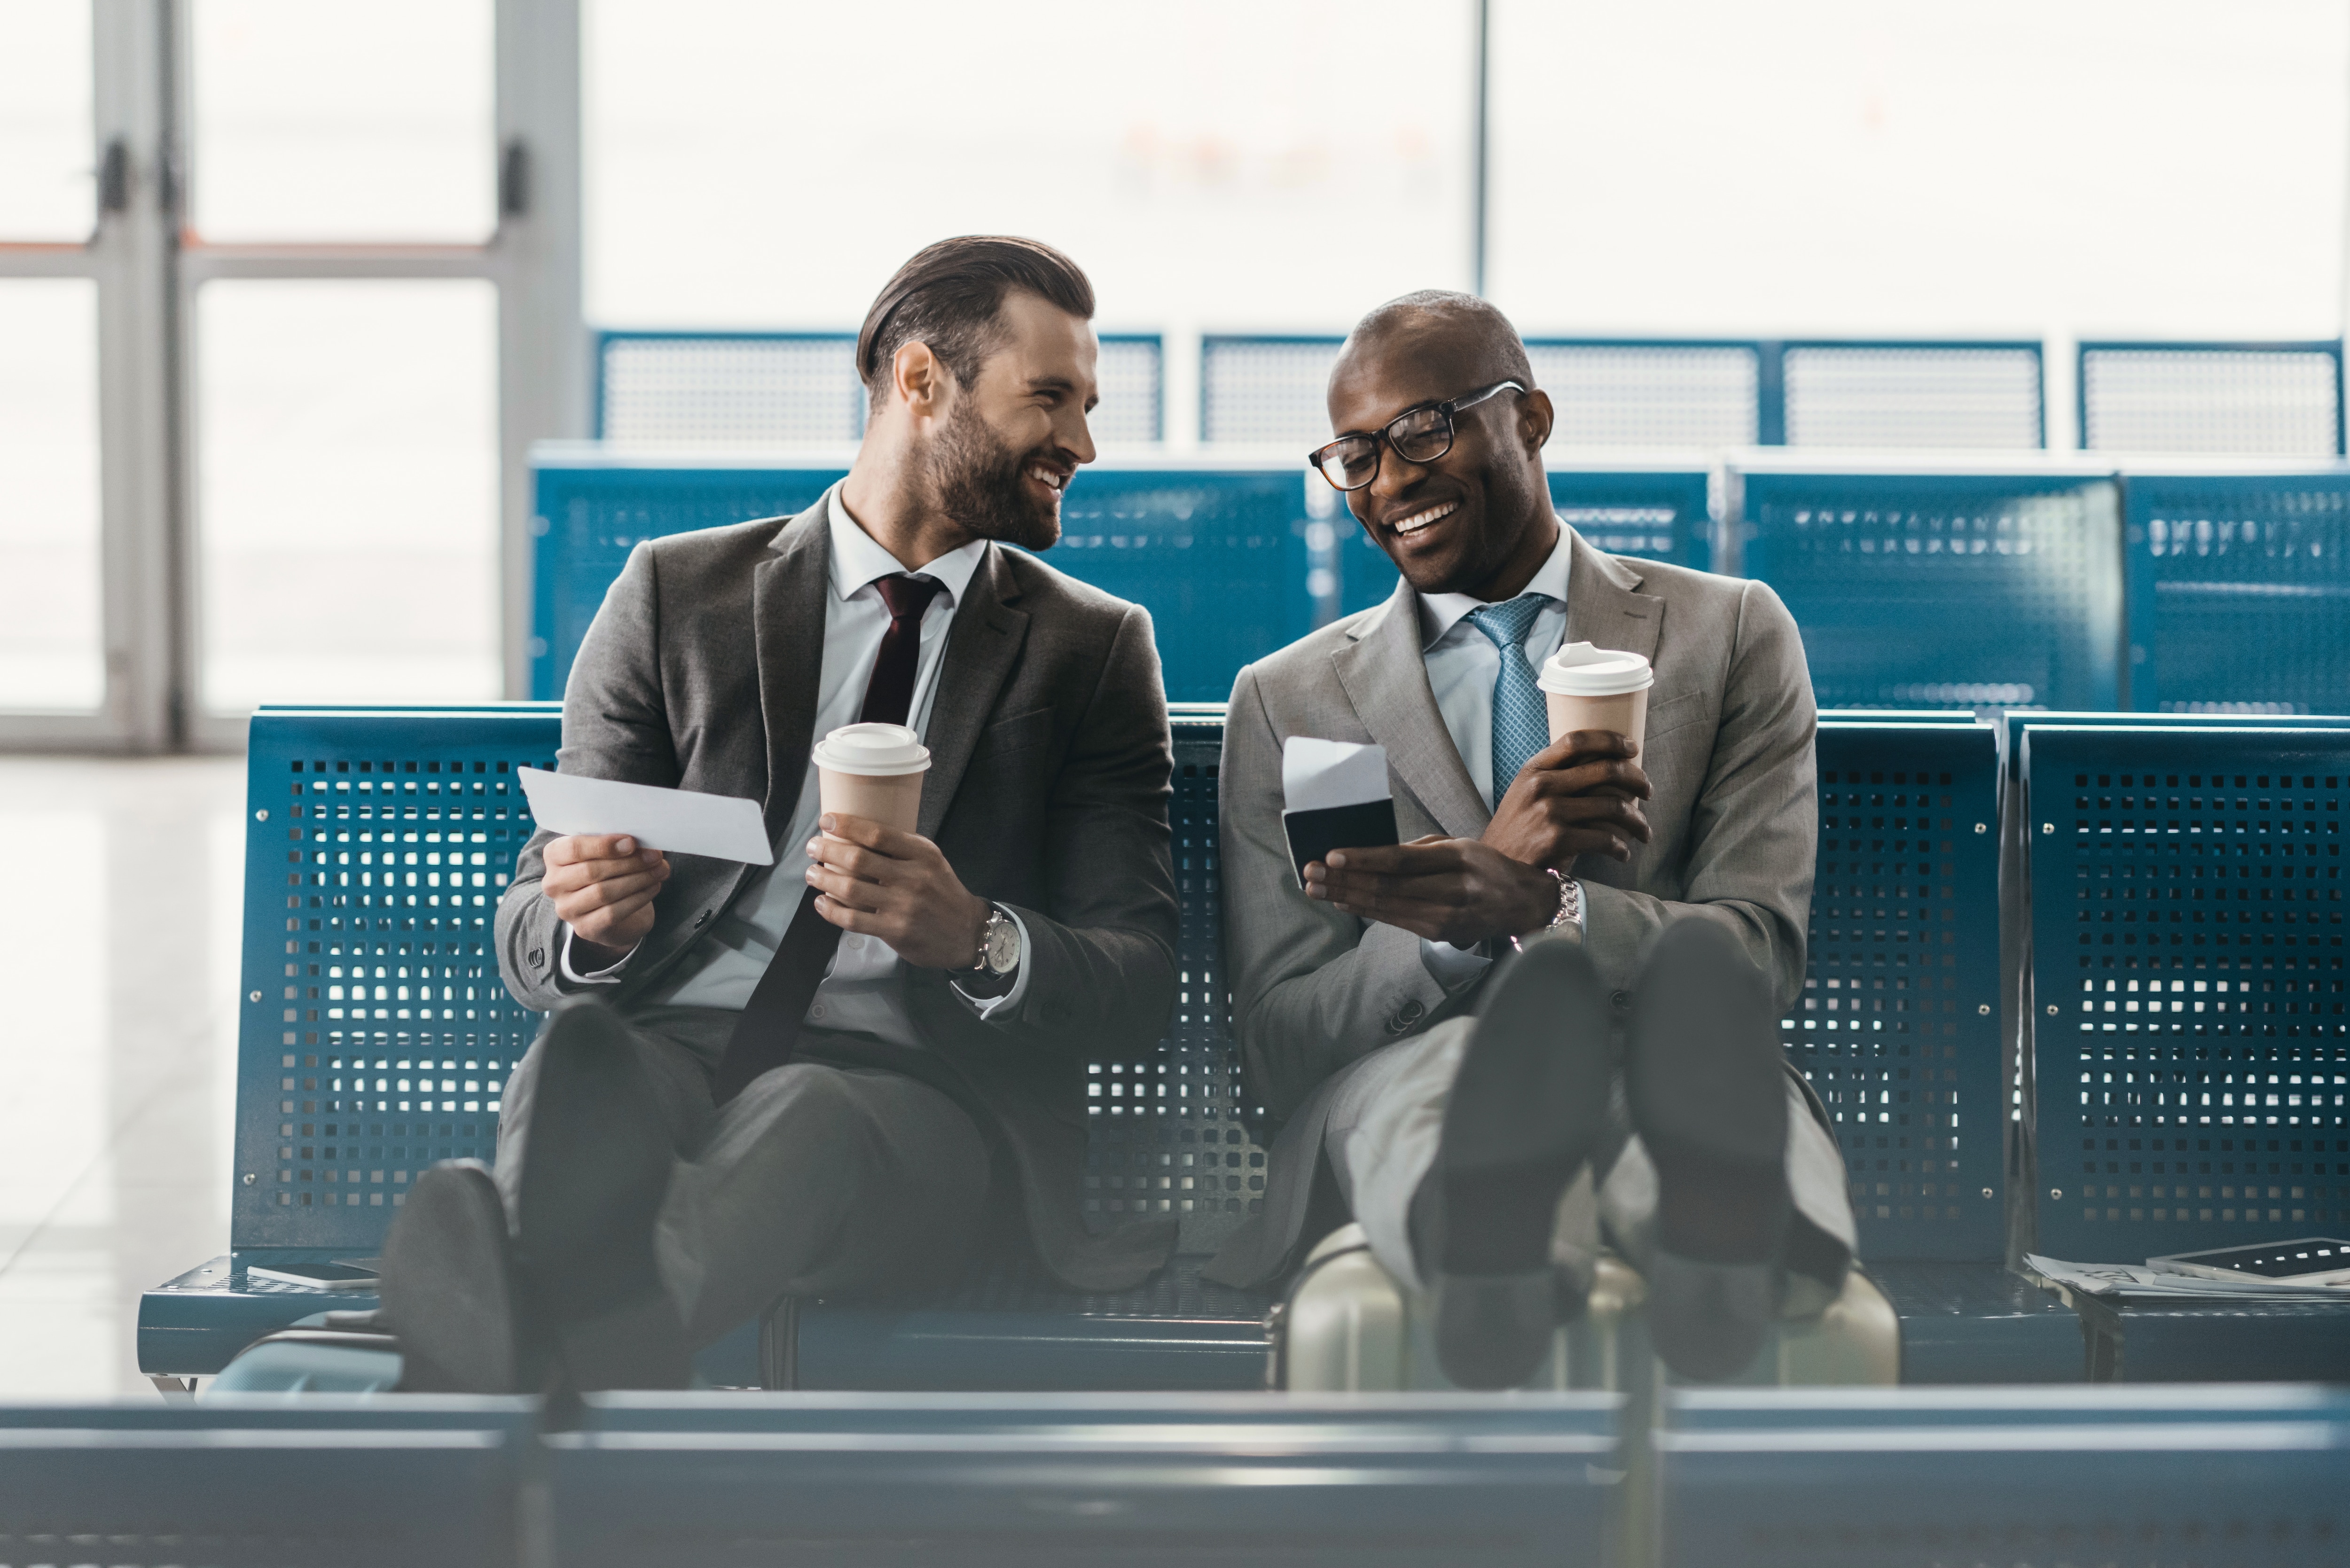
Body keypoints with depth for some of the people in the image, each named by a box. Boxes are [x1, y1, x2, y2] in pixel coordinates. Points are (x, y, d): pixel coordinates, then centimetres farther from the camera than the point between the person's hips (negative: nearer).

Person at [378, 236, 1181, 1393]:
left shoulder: (1097, 652, 18)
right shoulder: (677, 595, 17)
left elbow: (1138, 989, 8)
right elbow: (530, 939, 15)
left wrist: (978, 939, -15)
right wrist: (595, 924, -12)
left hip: (916, 1093, -1)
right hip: (673, 1048, 2)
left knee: (805, 1118, -38)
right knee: (581, 1052, -36)